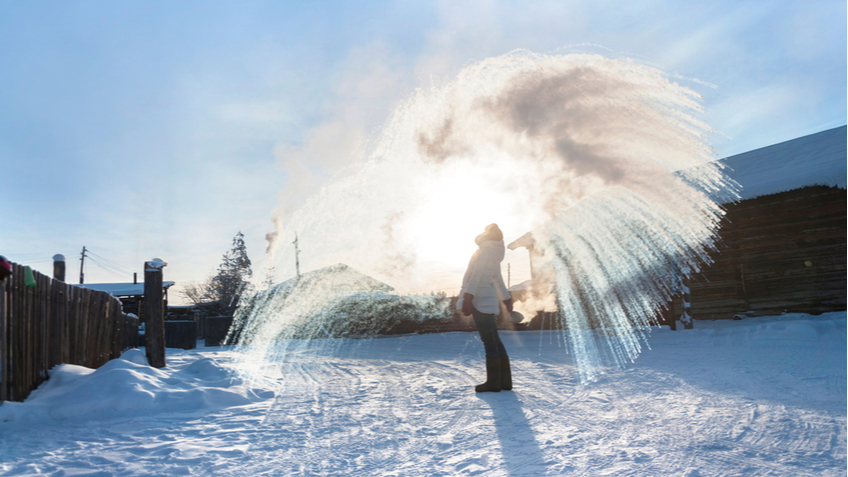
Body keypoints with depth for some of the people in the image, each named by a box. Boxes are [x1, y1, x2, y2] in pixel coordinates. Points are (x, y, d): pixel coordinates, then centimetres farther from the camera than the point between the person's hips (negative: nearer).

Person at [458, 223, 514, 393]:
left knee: (490, 342, -7)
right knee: (494, 340, 11)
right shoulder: (493, 254, 20)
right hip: (486, 301, 10)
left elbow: (476, 275, -20)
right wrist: (506, 298, 39)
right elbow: (498, 279, 29)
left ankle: (493, 382, -3)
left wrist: (468, 297, -27)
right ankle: (505, 380, 16)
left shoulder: (486, 252, -9)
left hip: (480, 301, -10)